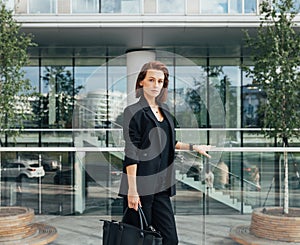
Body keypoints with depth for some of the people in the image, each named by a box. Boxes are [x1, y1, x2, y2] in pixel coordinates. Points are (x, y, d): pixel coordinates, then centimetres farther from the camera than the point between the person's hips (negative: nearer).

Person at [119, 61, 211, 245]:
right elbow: (131, 153, -14)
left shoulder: (165, 111, 12)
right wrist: (132, 190, -18)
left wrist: (193, 147, 25)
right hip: (140, 185, -6)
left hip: (162, 186, 6)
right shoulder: (134, 112, -7)